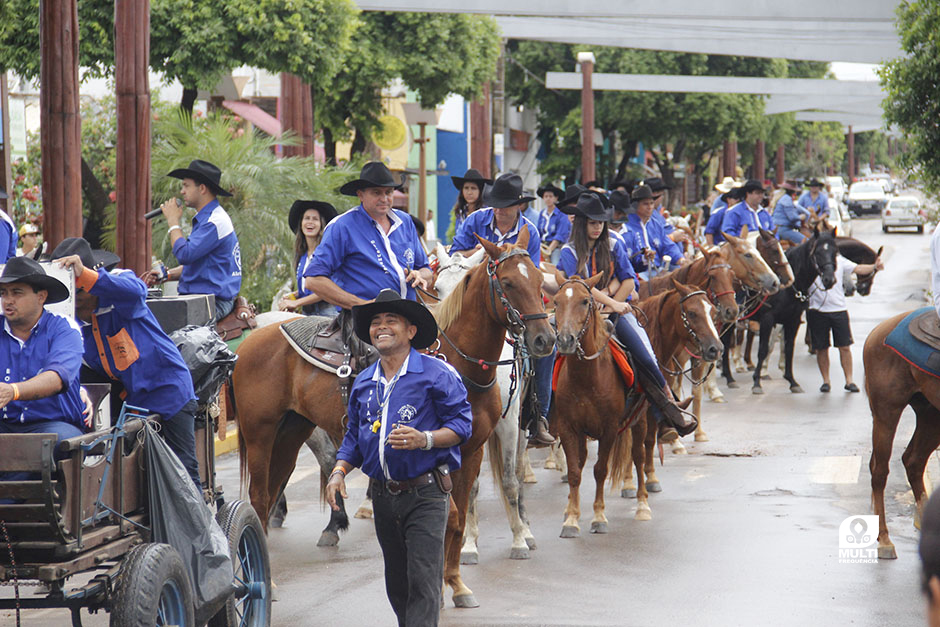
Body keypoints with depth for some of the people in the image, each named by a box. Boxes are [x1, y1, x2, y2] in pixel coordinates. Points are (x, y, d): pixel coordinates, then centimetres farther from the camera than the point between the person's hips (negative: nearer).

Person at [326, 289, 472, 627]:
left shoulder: (437, 374, -6)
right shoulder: (363, 382, 12)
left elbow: (461, 424, -8)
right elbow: (354, 436, 19)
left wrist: (425, 440, -25)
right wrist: (339, 472, 2)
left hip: (425, 495, -6)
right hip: (383, 496, 6)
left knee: (423, 582, -11)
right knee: (396, 585, 13)